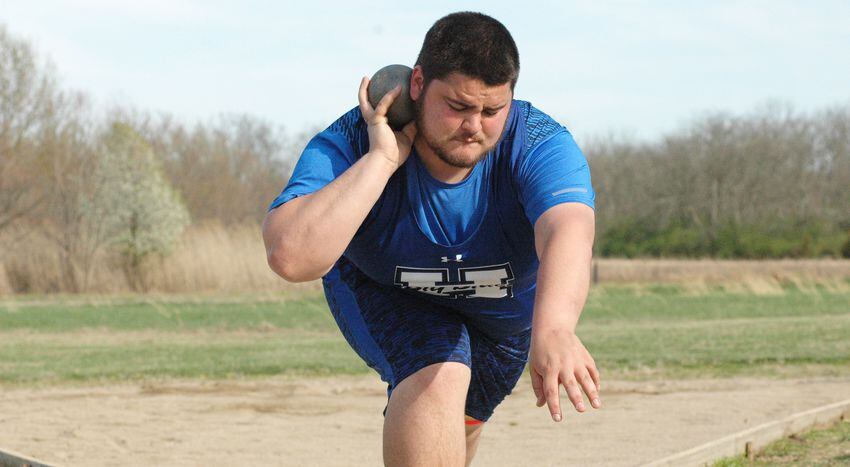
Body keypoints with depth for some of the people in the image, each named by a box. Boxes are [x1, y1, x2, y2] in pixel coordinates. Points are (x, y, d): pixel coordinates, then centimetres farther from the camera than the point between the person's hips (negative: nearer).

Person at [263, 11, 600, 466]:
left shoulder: (540, 144, -36)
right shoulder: (351, 143, -36)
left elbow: (568, 233, -57)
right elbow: (292, 257, -51)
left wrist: (554, 329, -77)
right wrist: (381, 159, -50)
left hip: (506, 312, 3)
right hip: (382, 292, -3)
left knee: (459, 421, 23)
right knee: (437, 380, -33)